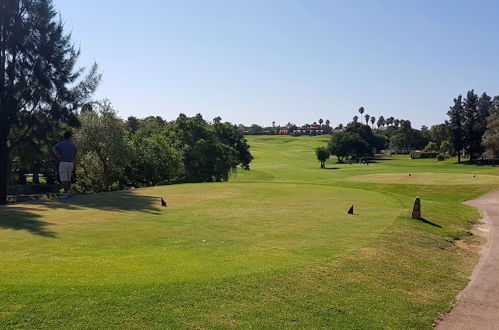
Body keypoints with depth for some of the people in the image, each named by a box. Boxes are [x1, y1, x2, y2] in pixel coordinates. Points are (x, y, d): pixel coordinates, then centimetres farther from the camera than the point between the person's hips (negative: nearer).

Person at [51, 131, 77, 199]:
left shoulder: (61, 144, -1)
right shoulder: (73, 145, 8)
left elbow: (53, 149, -19)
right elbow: (74, 156, 10)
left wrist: (58, 156, -11)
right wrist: (75, 165, 16)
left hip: (63, 163, -4)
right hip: (70, 163, 4)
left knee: (64, 179, -3)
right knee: (68, 178, 17)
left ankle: (66, 194, -6)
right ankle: (68, 193, 21)